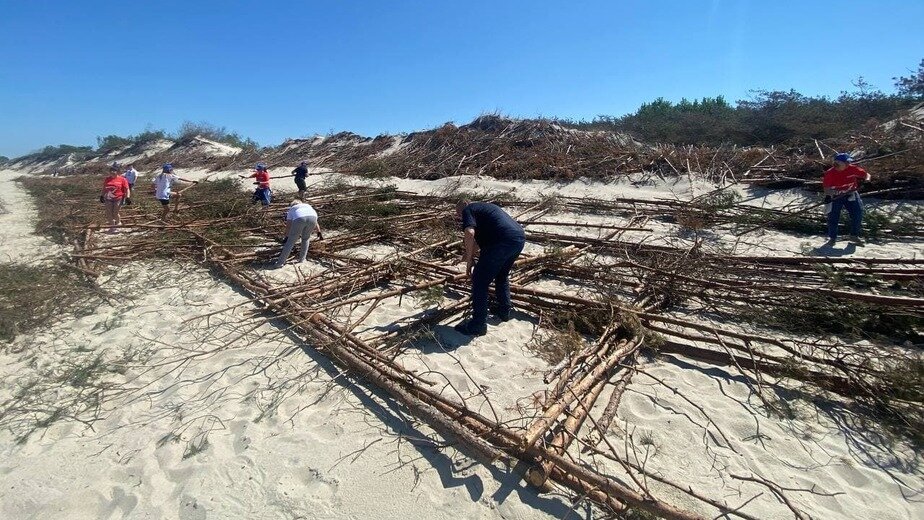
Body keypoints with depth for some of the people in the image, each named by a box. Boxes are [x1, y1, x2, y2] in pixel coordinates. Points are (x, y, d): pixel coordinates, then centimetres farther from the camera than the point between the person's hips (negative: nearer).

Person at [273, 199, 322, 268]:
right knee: (305, 238, 25)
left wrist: (286, 237, 33)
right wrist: (319, 232, 51)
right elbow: (315, 222, 42)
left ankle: (280, 262, 10)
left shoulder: (291, 209, 36)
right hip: (312, 217, 2)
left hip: (299, 219, -2)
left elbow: (288, 225, 27)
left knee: (291, 241, 7)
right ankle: (302, 259, 26)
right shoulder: (308, 206, 44)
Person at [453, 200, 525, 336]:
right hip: (520, 238, 9)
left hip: (503, 241, -9)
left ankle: (478, 325, 8)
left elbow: (469, 233, -14)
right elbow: (480, 237, 44)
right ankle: (504, 311, 40)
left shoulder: (467, 210, 7)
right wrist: (470, 252, 54)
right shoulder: (482, 207, 33)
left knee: (480, 281, 3)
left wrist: (469, 260, -3)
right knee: (502, 275, 30)